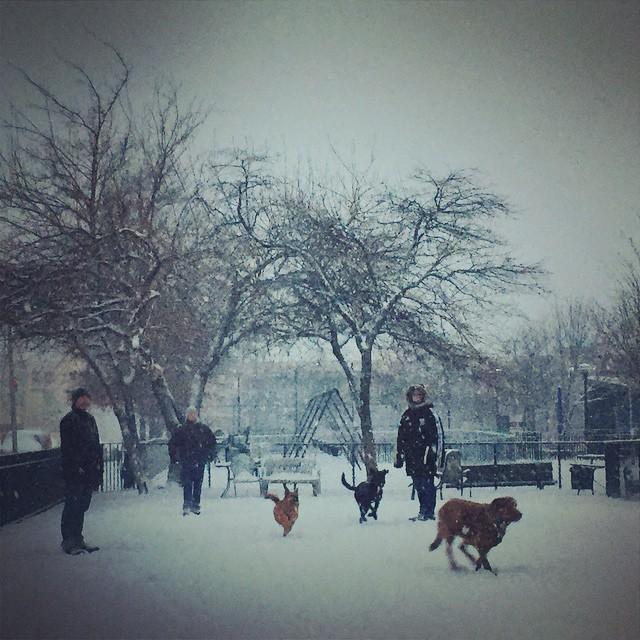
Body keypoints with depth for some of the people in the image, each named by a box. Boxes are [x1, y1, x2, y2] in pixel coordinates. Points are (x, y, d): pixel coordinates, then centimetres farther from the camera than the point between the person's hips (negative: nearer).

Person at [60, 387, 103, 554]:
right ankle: (68, 542, 2)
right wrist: (76, 468, -19)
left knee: (82, 506, 12)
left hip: (89, 473, 8)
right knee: (72, 506, -4)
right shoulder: (69, 420, -8)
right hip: (74, 474, -8)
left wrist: (98, 469, 12)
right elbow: (67, 448, -14)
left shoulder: (90, 419, 15)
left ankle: (77, 539, 20)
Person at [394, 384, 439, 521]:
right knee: (418, 485, 7)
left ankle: (428, 512, -3)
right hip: (412, 457, 5)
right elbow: (401, 438, 17)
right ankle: (424, 512, 14)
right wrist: (399, 457, 13)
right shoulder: (407, 415, 15)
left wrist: (432, 451, -16)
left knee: (427, 483, -7)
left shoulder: (428, 413, 1)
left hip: (426, 456, -5)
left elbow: (434, 434, -6)